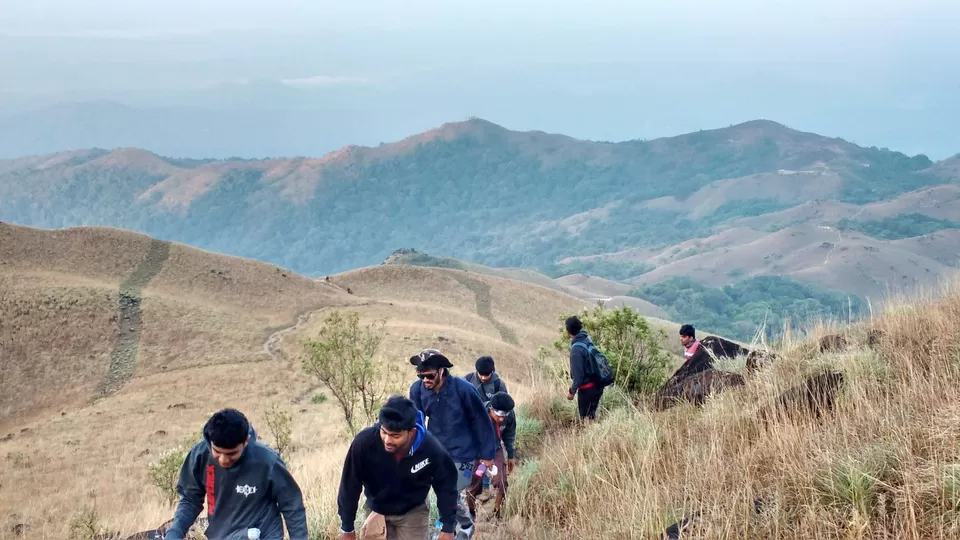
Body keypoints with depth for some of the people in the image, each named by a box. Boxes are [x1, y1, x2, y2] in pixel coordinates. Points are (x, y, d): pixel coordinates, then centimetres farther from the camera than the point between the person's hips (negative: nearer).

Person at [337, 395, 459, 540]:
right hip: (377, 510, 0)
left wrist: (448, 528, -8)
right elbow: (350, 485, -18)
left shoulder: (431, 449, -30)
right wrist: (347, 528, -10)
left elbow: (446, 487, -11)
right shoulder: (364, 441, -33)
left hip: (413, 512, 0)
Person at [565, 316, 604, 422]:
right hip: (596, 385, 8)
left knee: (586, 418, 7)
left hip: (587, 389, -8)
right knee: (591, 416, 22)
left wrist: (572, 391, -10)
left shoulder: (576, 349, -25)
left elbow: (578, 374, -20)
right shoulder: (586, 339, -1)